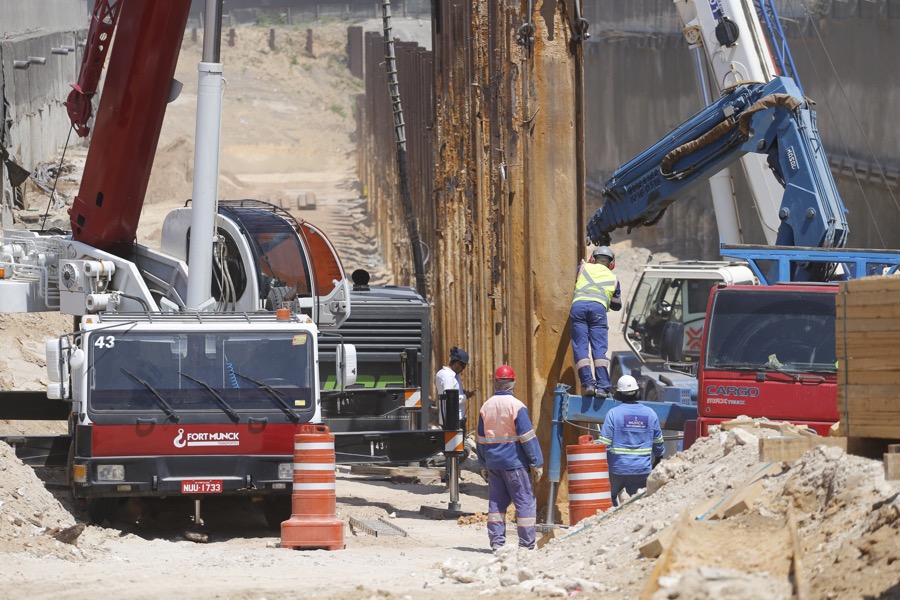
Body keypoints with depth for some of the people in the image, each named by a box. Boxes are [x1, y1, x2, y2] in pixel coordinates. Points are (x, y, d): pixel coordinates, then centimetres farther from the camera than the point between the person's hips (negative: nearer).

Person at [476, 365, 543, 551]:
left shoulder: (486, 407, 6)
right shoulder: (516, 406, -11)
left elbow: (481, 440, 13)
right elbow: (528, 438, -12)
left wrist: (484, 466, 21)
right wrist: (537, 463, -7)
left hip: (493, 462, 5)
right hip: (514, 461, -5)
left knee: (496, 502, 12)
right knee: (525, 501, -1)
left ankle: (497, 542, 8)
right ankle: (527, 544, -5)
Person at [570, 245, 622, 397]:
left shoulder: (584, 268, 26)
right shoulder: (613, 279, 29)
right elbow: (617, 305, 38)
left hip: (578, 305, 0)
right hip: (598, 307, 0)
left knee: (580, 347, -1)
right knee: (599, 349, -2)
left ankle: (588, 384, -13)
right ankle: (602, 386, -12)